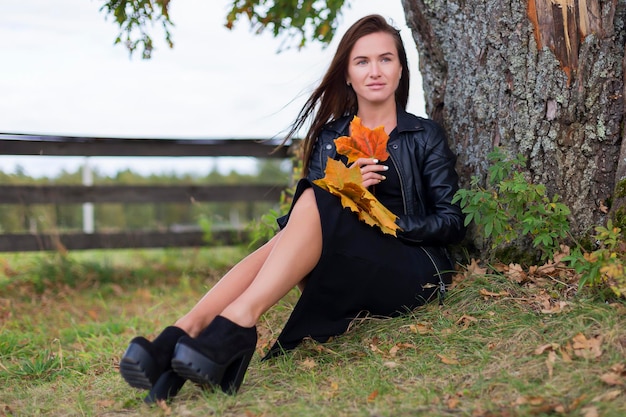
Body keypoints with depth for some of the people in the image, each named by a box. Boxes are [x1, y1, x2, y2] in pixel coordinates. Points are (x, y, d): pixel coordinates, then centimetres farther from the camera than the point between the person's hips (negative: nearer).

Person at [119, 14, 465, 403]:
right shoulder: (328, 137, 15)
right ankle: (183, 333, -50)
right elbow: (312, 220, 7)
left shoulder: (426, 136, 8)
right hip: (348, 280, 3)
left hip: (415, 274, -3)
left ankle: (237, 321, -47)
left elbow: (452, 222, 4)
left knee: (313, 201, -29)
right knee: (284, 240, -31)